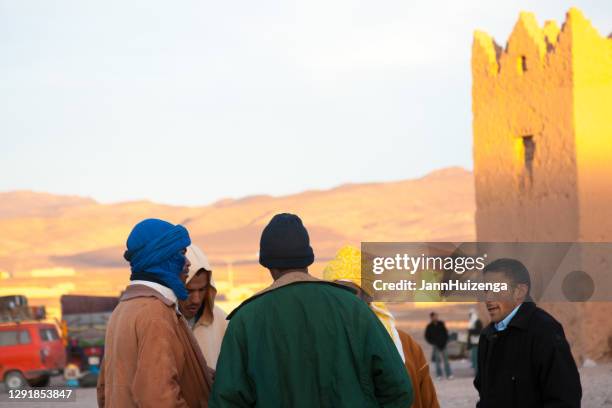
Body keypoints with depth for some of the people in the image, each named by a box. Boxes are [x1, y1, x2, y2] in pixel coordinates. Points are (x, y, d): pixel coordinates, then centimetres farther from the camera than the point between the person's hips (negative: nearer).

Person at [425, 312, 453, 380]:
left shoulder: (441, 324, 4)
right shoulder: (429, 327, -3)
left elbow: (445, 332, 12)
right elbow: (427, 337, 1)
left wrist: (445, 341, 1)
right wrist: (433, 343, -6)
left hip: (443, 344, 2)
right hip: (436, 346, -2)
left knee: (445, 359, 2)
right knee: (438, 360, -1)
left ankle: (449, 374, 4)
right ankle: (439, 375, 5)